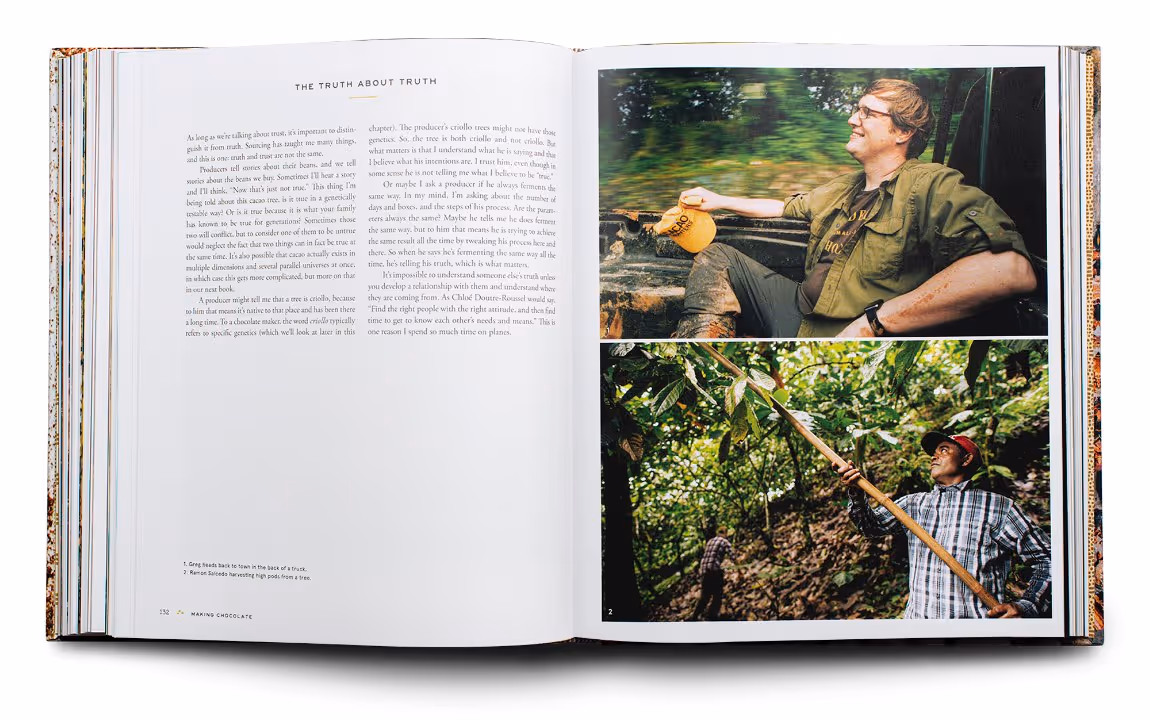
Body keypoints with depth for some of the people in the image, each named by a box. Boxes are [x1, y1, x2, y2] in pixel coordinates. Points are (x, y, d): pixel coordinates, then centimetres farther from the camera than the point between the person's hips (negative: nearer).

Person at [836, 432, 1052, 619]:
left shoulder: (999, 507, 5)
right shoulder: (914, 504, 17)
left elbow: (1046, 559, 6)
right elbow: (872, 525, 12)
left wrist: (1027, 607, -7)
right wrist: (856, 492, -5)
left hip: (977, 623, -2)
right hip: (917, 617, 2)